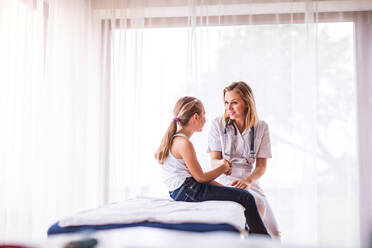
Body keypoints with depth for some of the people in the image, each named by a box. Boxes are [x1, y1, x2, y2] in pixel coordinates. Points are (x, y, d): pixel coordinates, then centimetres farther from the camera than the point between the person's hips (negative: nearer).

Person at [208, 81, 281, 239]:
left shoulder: (261, 128, 6)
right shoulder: (218, 124, 1)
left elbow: (261, 165, 1)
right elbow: (213, 161, -1)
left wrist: (248, 181, -18)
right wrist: (222, 164, -25)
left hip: (249, 180, 3)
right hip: (224, 179, -3)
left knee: (273, 233, -9)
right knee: (258, 203, -30)